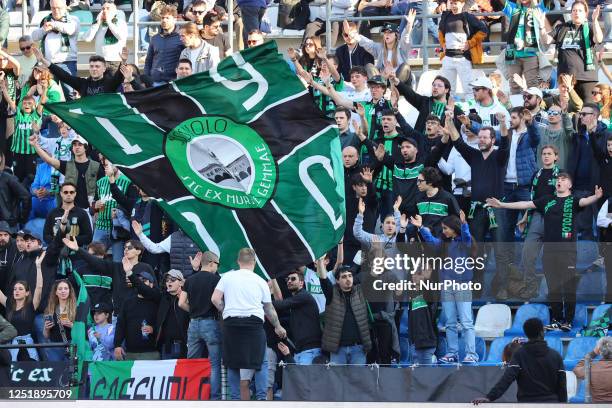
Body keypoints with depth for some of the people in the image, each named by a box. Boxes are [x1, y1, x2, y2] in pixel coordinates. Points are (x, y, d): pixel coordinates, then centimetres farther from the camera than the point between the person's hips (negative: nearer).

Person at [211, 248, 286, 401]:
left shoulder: (228, 277, 6)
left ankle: (235, 399, 7)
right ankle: (261, 397, 0)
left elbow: (215, 299, -2)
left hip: (231, 322, 0)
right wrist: (278, 327, 32)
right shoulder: (260, 282, 10)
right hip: (254, 323, 0)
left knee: (233, 364, 8)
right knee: (260, 363, 9)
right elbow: (270, 310, 18)